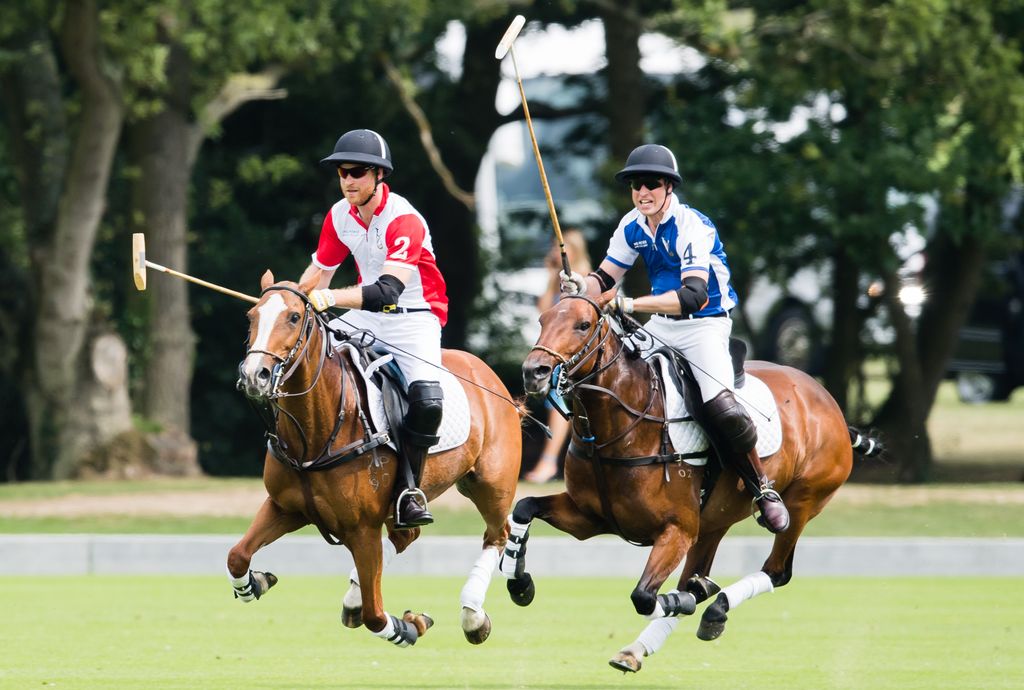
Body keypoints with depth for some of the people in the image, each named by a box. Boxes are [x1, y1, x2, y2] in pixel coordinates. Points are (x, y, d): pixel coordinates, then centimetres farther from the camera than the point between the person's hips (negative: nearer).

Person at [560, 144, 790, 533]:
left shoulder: (693, 227, -22)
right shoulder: (632, 227, 0)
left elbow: (693, 296, -33)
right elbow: (605, 278, 10)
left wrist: (632, 305, -41)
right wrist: (583, 286, -14)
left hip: (705, 325, -7)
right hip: (660, 325, 7)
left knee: (722, 409, -26)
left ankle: (763, 489, -7)